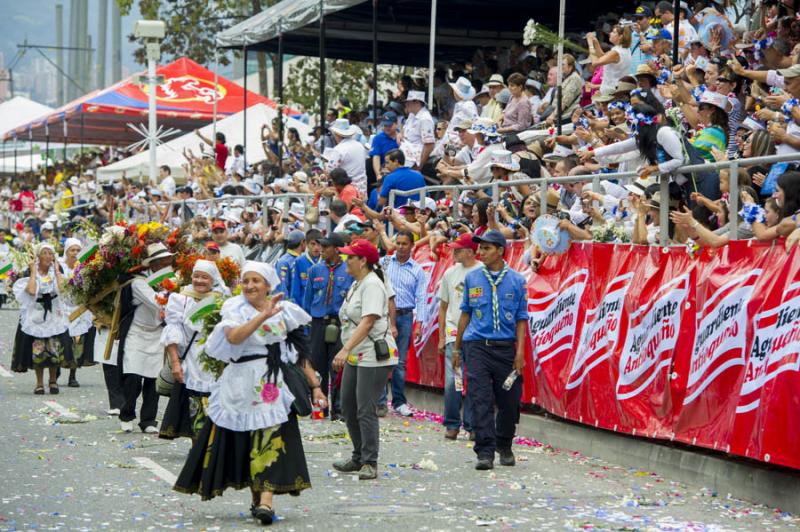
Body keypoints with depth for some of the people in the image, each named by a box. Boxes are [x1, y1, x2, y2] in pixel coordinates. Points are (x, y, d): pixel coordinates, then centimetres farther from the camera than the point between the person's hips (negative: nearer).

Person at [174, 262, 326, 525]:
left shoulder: (285, 312, 8)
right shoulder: (236, 309, 1)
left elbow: (300, 353, 10)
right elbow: (234, 337, -21)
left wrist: (314, 385, 6)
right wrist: (263, 315, -27)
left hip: (274, 385, 0)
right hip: (242, 383, 0)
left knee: (270, 441, -11)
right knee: (243, 443, 5)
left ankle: (265, 502, -18)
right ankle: (256, 499, 19)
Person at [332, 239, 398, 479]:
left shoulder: (372, 284, -15)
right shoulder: (356, 284, 15)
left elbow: (367, 322, -24)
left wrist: (345, 350, -30)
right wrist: (346, 352, 19)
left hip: (373, 357, -10)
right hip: (355, 357, 10)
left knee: (366, 410, -10)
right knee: (348, 407, 13)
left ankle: (370, 463, -6)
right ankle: (358, 457, 23)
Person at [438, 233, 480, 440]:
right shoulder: (450, 273, 9)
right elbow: (443, 307, 16)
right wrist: (441, 336, 12)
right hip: (453, 335, 3)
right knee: (452, 382, -4)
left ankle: (472, 426, 11)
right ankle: (452, 425, 7)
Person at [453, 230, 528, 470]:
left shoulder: (517, 281, 4)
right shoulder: (472, 278, 8)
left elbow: (521, 318, 4)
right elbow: (465, 313, 15)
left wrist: (520, 351, -5)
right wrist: (456, 347, 14)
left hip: (506, 348, 0)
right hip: (477, 346, 0)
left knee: (509, 401, 5)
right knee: (481, 400, -8)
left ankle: (504, 447, 25)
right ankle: (485, 452, -8)